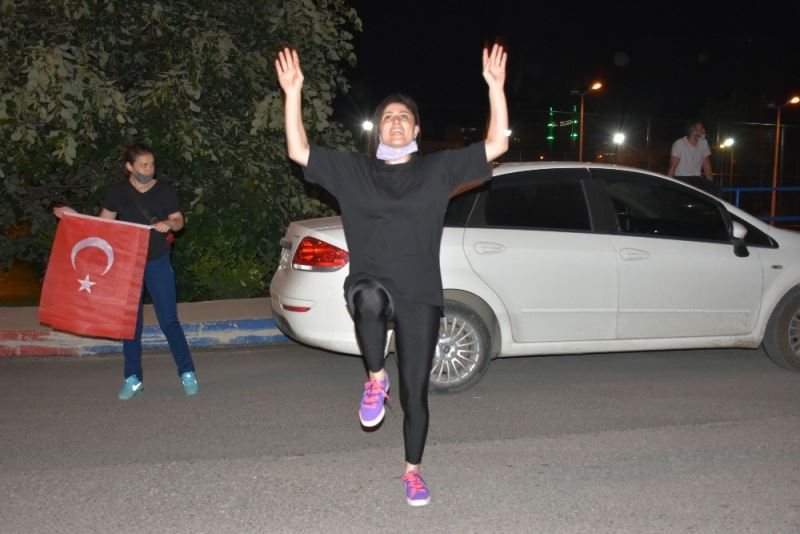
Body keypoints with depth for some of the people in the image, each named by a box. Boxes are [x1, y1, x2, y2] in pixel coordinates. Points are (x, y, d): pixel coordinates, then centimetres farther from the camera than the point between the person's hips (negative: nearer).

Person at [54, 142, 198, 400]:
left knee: (169, 320, -4)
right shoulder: (117, 192, 1)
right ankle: (133, 378, 18)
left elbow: (178, 220, 4)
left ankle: (187, 374, 6)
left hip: (158, 262, -2)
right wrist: (74, 216, -3)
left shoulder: (164, 190, -1)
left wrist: (169, 224, -18)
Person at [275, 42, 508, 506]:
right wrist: (293, 92, -4)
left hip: (420, 297, 1)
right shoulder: (353, 171, 9)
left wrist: (496, 86, -6)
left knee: (415, 392, 5)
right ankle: (375, 381, -14)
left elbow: (497, 145, 2)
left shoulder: (438, 169, 7)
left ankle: (413, 471, 29)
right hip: (370, 290, -1)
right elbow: (299, 151, 4)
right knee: (370, 297, -40)